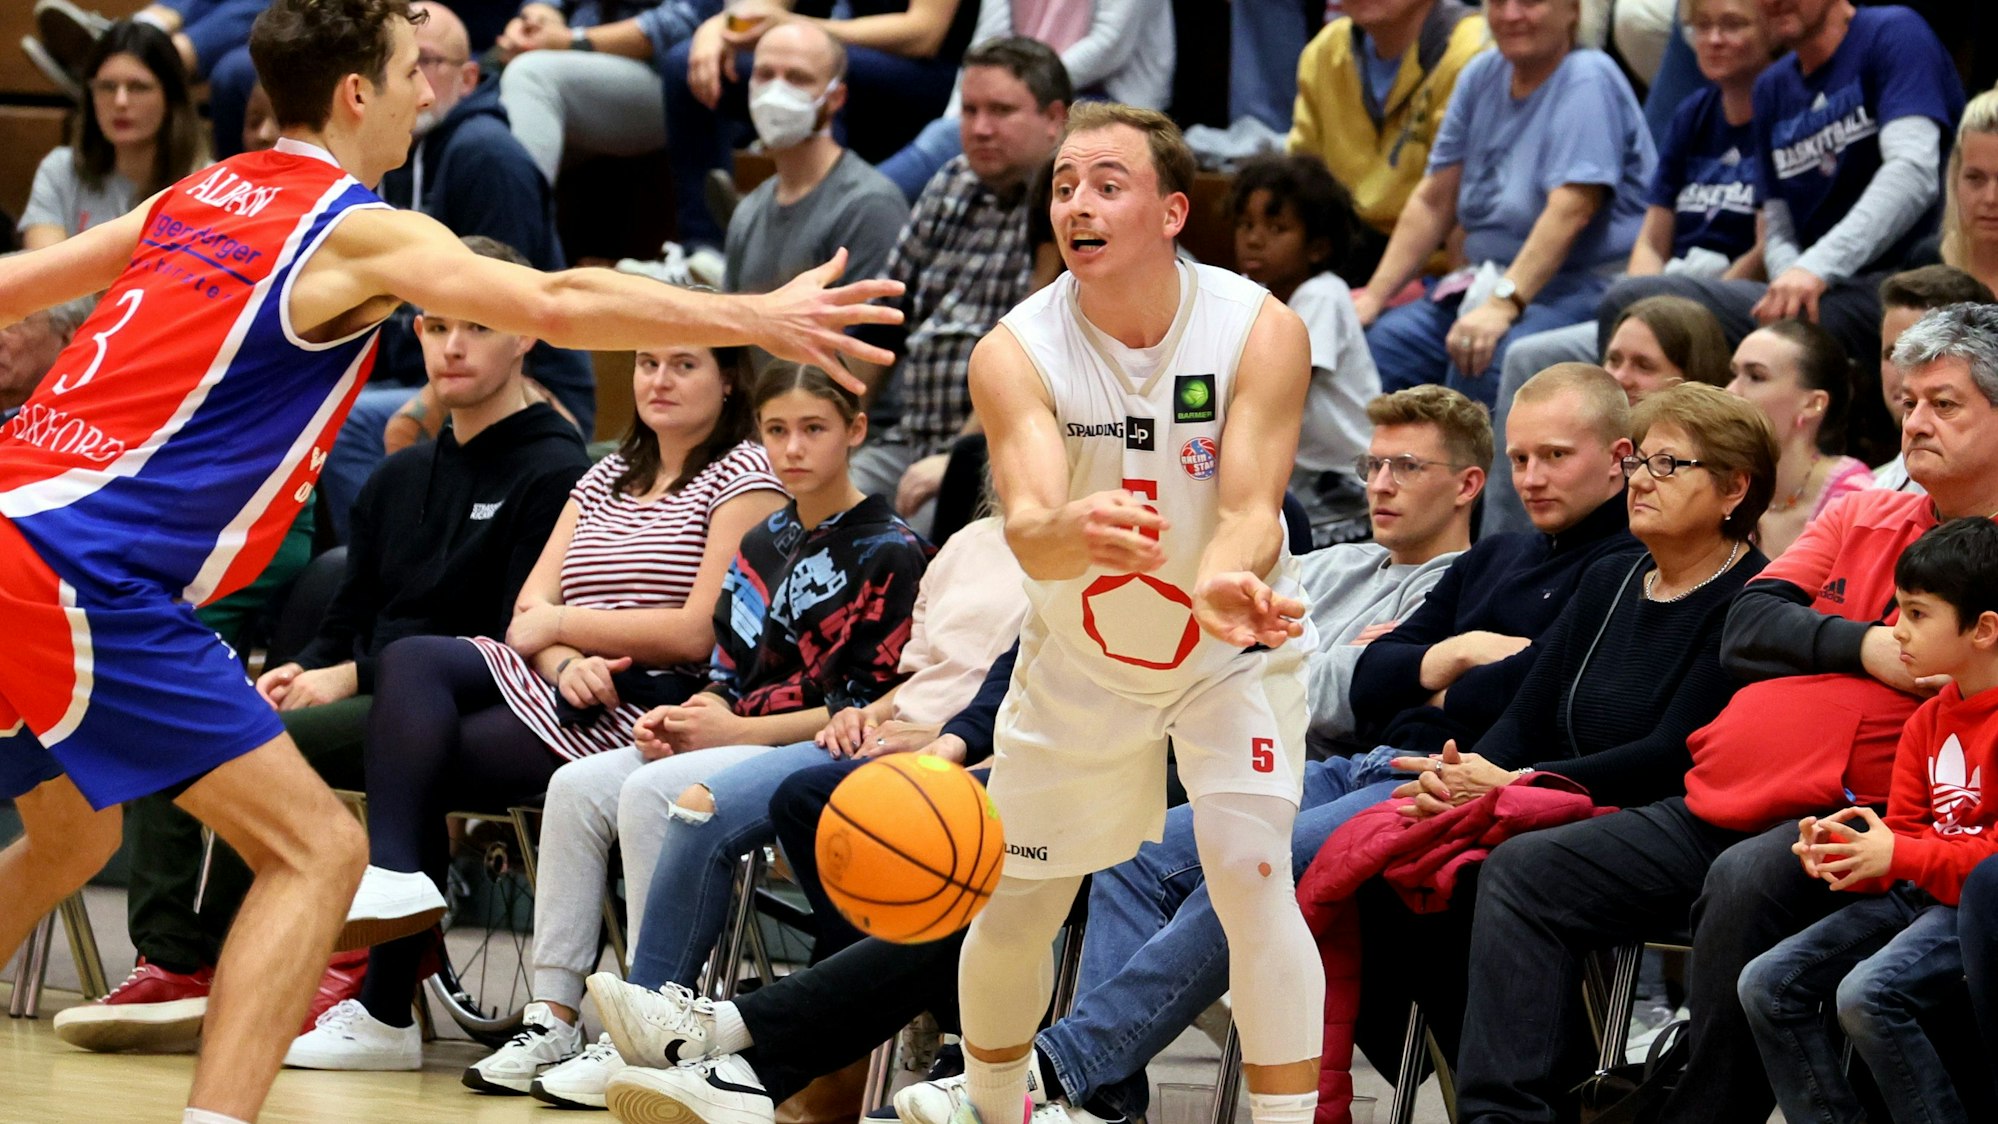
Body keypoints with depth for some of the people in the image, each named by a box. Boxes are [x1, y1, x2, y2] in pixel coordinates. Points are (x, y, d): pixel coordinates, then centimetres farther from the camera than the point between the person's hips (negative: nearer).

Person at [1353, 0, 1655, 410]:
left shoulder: (1588, 80, -9)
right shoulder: (1482, 77, 13)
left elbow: (1570, 211, -21)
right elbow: (1433, 202, 14)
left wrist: (1503, 306, -31)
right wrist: (1373, 297, 3)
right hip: (1483, 280, 7)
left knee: (1484, 360, -35)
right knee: (1377, 343, -15)